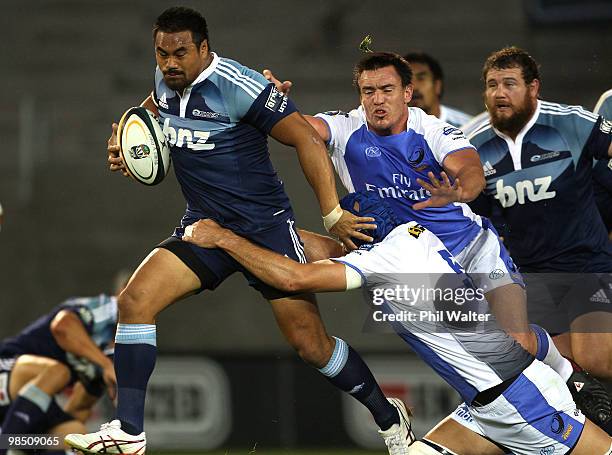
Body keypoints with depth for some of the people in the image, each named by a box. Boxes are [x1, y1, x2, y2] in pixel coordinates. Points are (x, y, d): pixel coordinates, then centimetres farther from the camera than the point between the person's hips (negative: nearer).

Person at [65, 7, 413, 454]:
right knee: (134, 301, -14)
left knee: (311, 343, -7)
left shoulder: (239, 86, -20)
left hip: (266, 228, -6)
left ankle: (389, 418, 16)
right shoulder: (166, 81, 2)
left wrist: (333, 214, -21)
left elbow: (307, 140, -18)